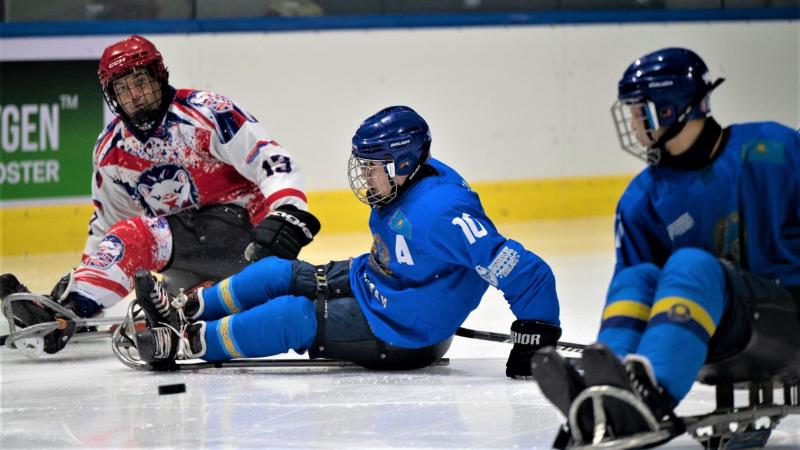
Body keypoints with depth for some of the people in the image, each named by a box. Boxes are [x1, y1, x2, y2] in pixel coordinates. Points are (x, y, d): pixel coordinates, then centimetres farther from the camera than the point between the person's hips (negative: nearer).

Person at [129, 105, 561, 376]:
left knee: (291, 317, -18)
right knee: (277, 273, 8)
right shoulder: (406, 184, -2)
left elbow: (527, 272, -34)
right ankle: (185, 311, 19)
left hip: (402, 333, -10)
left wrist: (536, 337, -33)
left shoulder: (445, 212, -33)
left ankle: (189, 342, -5)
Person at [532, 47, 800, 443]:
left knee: (690, 265, -30)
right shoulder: (641, 202, 9)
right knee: (637, 279, -21)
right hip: (724, 340, 5)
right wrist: (605, 363, -6)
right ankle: (603, 398, -46)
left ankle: (651, 390, -57)